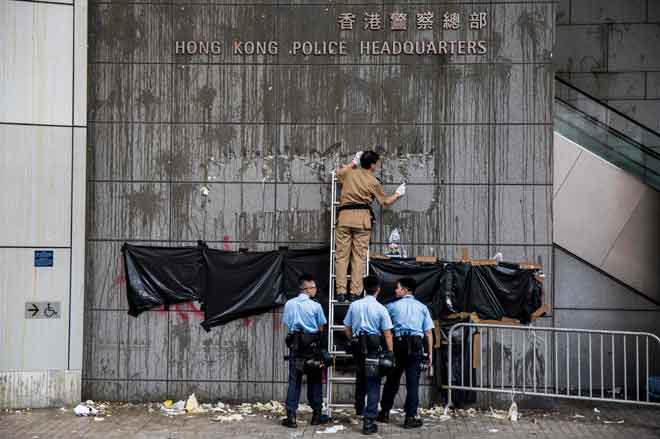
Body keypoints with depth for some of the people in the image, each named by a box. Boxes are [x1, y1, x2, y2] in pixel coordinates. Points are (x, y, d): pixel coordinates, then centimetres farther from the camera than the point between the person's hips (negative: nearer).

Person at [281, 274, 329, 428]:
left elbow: (287, 325, 6)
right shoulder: (315, 306, -7)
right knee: (314, 381, 9)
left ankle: (291, 417, -1)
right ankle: (316, 415, 16)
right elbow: (320, 328, -1)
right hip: (312, 345, -2)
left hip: (295, 344, 2)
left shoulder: (289, 304, 1)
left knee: (294, 381, 3)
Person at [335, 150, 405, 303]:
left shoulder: (349, 173, 12)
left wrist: (353, 163, 45)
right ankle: (355, 292, -4)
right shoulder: (374, 182, 4)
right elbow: (385, 201, 15)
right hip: (362, 216, -2)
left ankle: (341, 291, -4)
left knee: (342, 255, 2)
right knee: (359, 256, 0)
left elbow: (339, 172, 36)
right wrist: (397, 194, 32)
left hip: (344, 215, 2)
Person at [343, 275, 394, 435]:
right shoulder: (380, 308, -9)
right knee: (373, 384, 0)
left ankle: (359, 408, 46)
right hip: (374, 348, -4)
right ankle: (369, 420, -4)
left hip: (358, 346, 4)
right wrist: (390, 353, -4)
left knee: (360, 378, 26)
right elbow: (387, 333, -10)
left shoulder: (354, 305, 1)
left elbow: (347, 328, 8)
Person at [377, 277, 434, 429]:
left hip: (397, 344, 0)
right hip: (416, 346, 0)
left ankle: (385, 413, 18)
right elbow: (428, 332, 4)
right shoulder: (422, 307, 8)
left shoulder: (392, 306, 5)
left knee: (392, 381, 10)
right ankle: (410, 417, -1)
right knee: (412, 382, 0)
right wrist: (430, 353, 6)